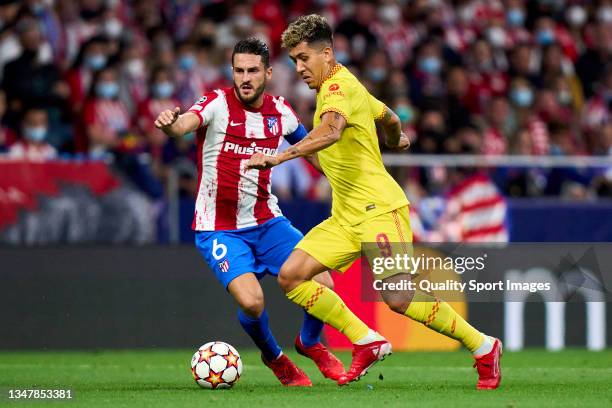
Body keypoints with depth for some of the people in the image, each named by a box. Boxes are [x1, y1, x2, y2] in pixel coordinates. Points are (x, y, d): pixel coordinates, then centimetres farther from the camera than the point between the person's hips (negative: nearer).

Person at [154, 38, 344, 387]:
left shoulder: (280, 111, 1)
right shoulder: (218, 103, -14)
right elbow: (185, 124, -36)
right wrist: (170, 122, -59)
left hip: (267, 221, 4)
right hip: (219, 228, -4)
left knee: (322, 284, -10)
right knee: (251, 301, -24)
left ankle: (310, 342, 24)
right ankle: (274, 357, 10)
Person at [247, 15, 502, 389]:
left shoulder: (339, 86, -13)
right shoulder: (346, 87, 17)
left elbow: (330, 132, -35)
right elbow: (388, 117, 35)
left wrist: (279, 157, -42)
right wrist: (397, 140, 56)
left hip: (377, 208, -10)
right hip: (345, 217, 10)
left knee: (399, 299, -16)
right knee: (291, 276, -5)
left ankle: (484, 348, 2)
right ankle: (367, 343, 0)